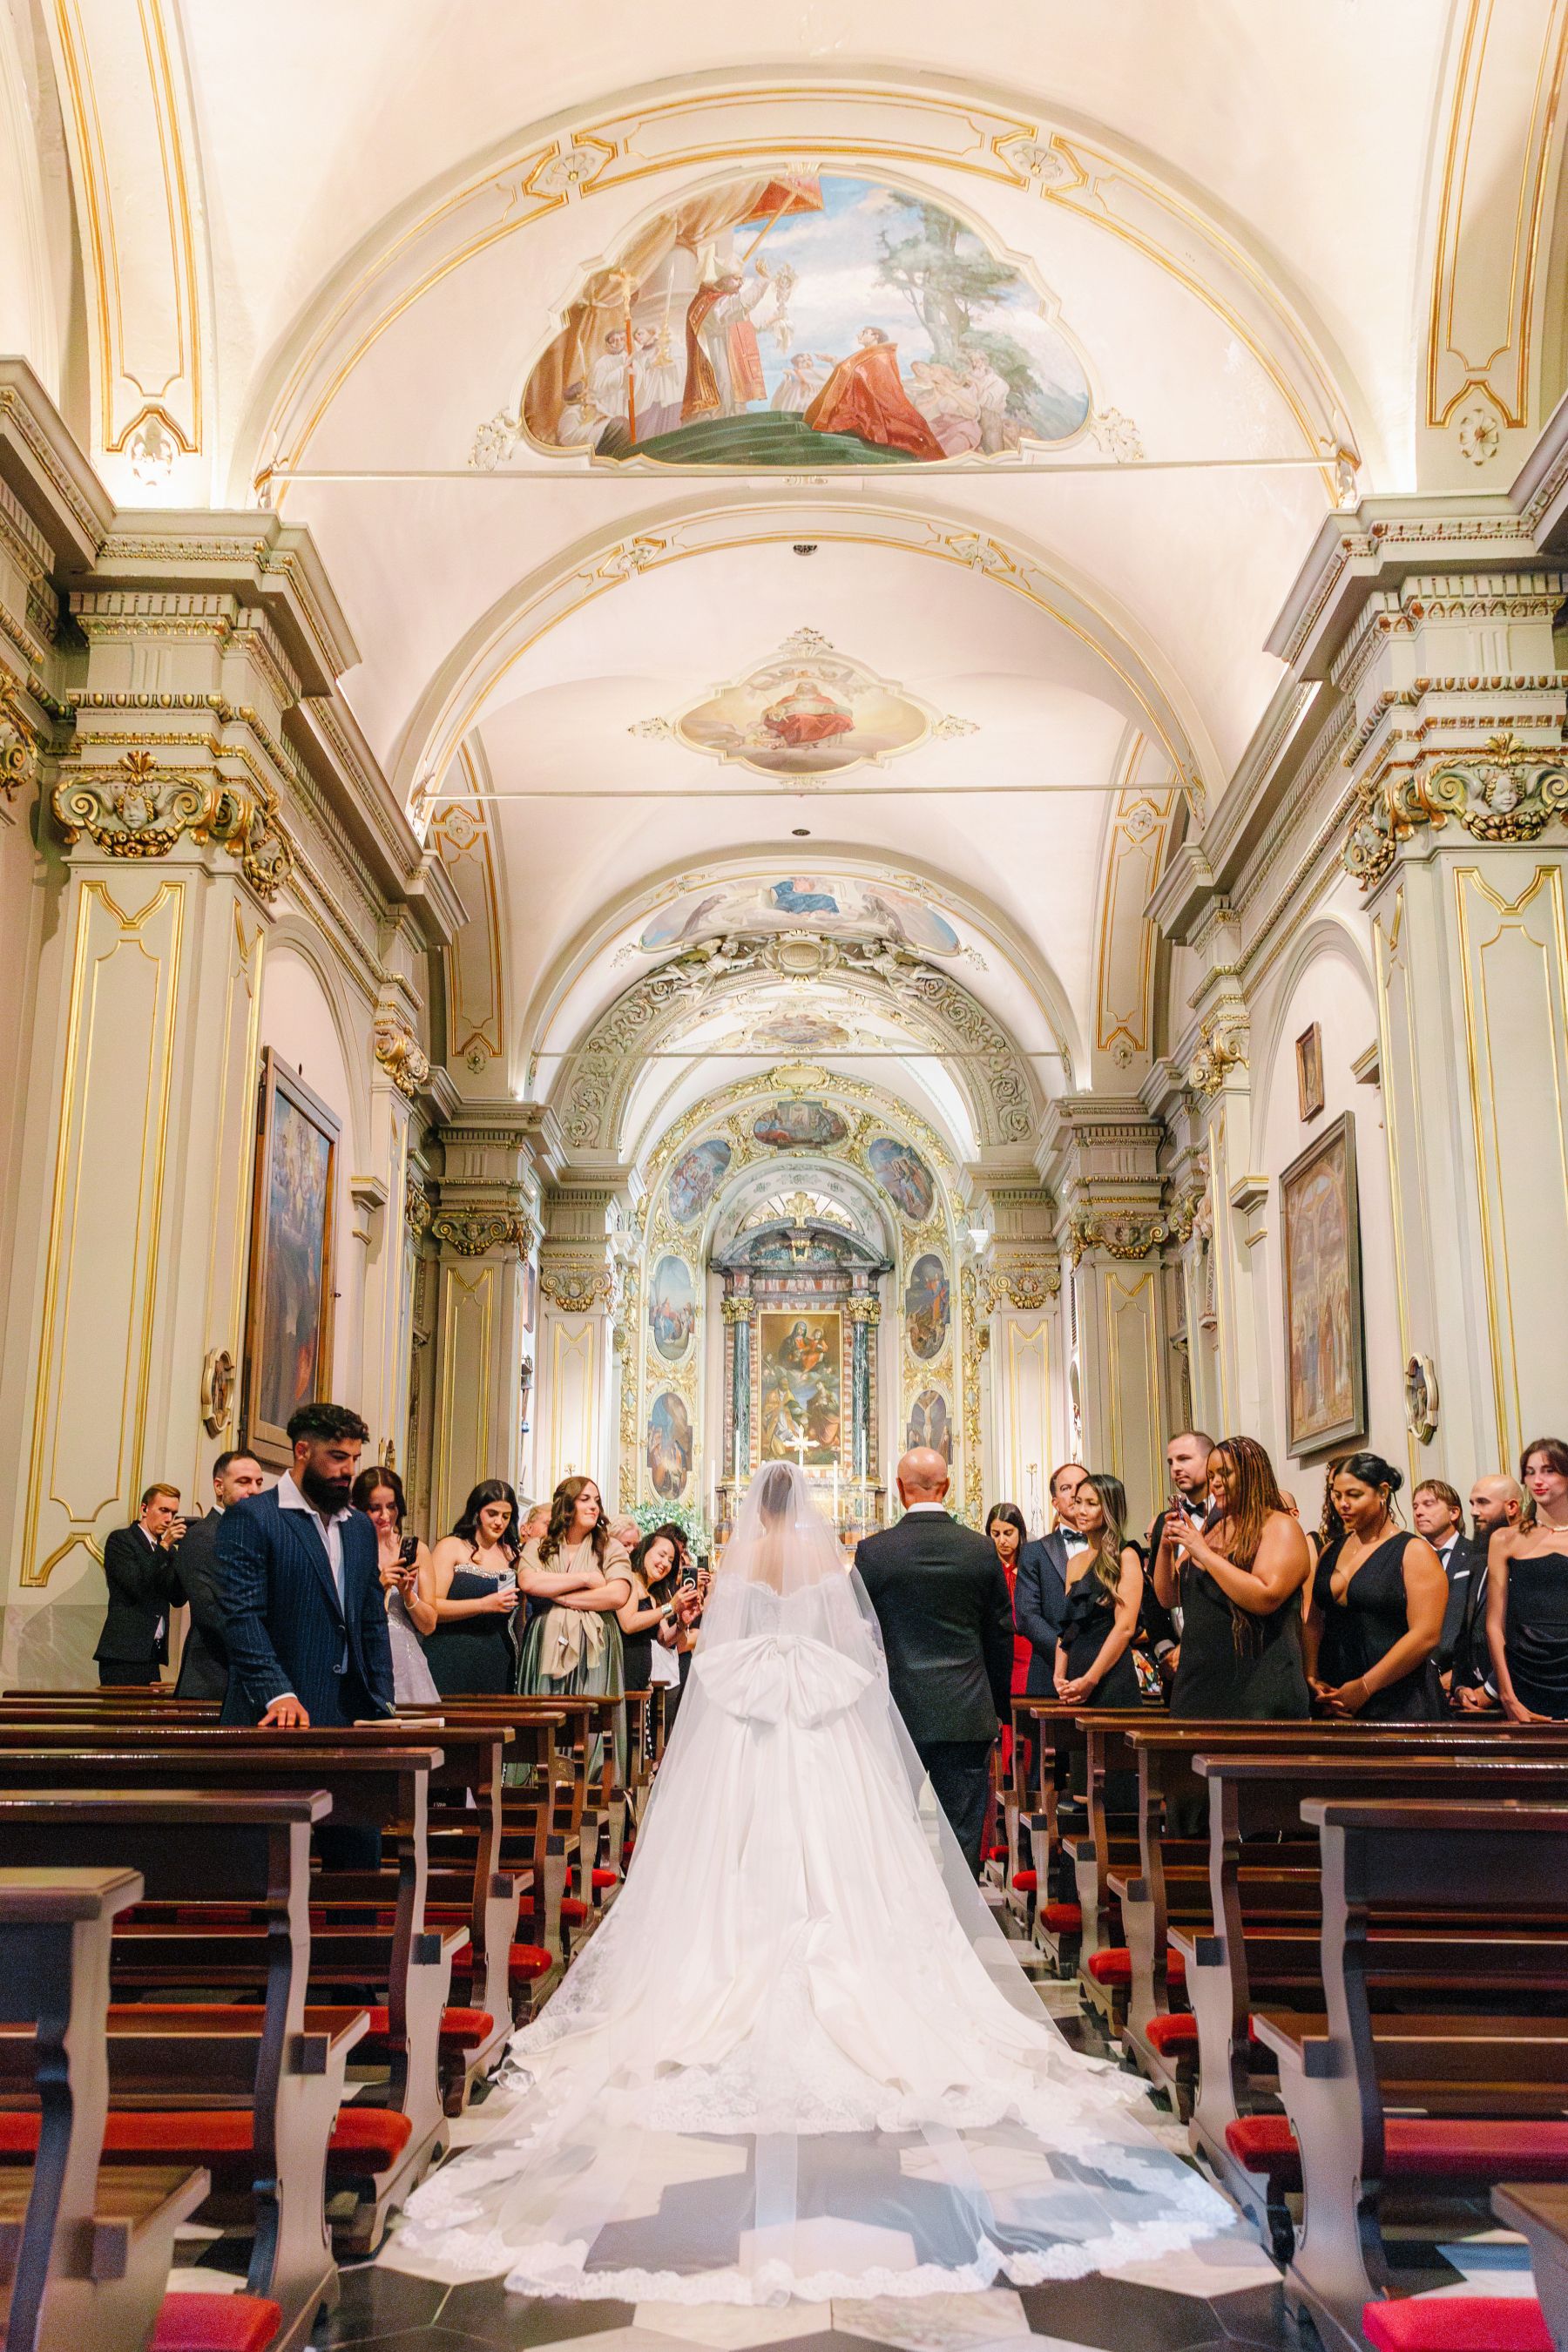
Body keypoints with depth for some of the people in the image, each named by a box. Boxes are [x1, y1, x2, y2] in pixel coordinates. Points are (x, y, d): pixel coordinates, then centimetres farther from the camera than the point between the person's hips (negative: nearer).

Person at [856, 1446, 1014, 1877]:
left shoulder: (873, 1551, -6)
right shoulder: (982, 1550, -1)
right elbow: (1001, 1636, 5)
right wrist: (1001, 1707, 16)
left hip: (896, 1712, -1)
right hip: (968, 1715, 1)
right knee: (963, 1839, 6)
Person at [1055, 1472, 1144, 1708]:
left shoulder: (1125, 1557, -5)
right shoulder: (1075, 1563, 16)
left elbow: (1125, 1627, -13)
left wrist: (1090, 1680, -16)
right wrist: (1059, 1676, 1)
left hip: (1110, 1680, -6)